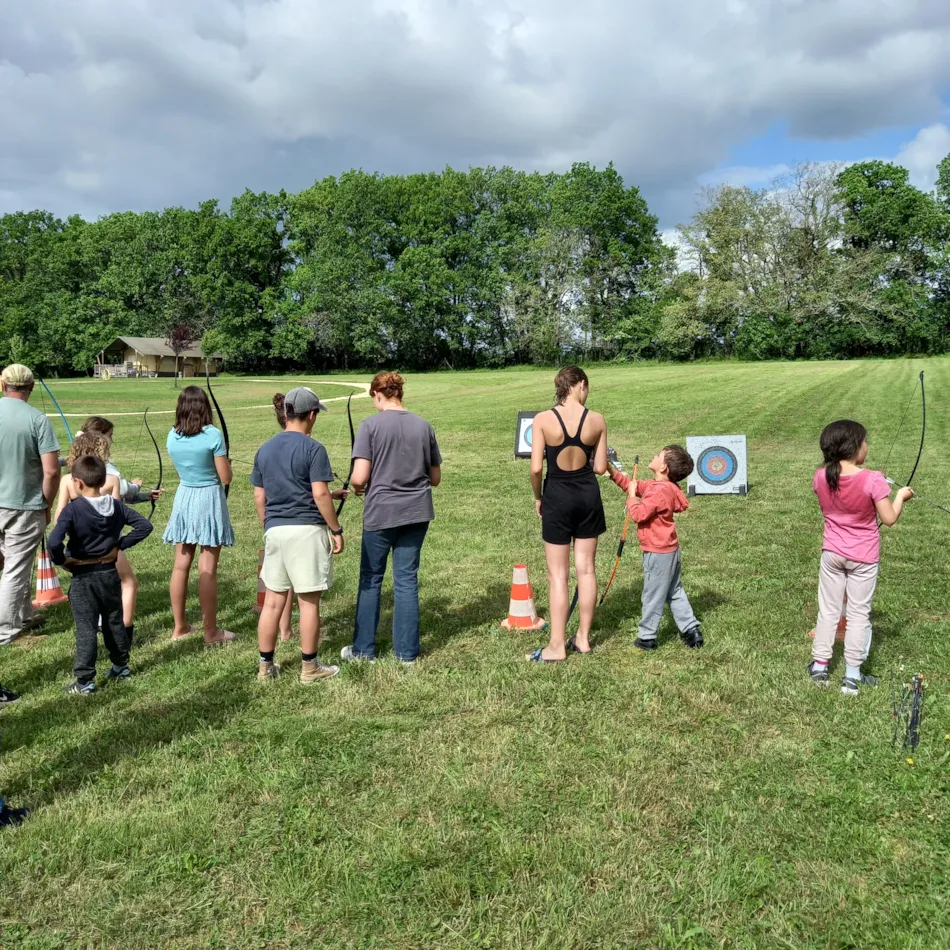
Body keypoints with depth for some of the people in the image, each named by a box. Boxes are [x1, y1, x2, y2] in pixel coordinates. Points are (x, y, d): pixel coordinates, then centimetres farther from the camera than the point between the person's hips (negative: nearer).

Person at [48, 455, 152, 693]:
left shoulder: (73, 509, -17)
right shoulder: (116, 506, -2)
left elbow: (54, 542, -29)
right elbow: (144, 526, -3)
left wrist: (61, 560, -11)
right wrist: (120, 545, 0)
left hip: (83, 576, -4)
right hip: (109, 573, 5)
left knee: (86, 628, 2)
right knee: (114, 622, 19)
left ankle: (85, 681, 6)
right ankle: (121, 666, 32)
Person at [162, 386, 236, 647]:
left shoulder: (172, 437, 2)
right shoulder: (213, 435, -13)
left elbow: (181, 469, 13)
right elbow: (225, 477, -10)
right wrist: (226, 462, 8)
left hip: (184, 498, 5)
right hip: (209, 500, -5)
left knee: (181, 565, 11)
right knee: (207, 569, -1)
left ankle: (180, 627, 22)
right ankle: (211, 632, 7)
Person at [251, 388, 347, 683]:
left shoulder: (264, 449, 10)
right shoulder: (313, 448, -9)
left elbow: (260, 498, 13)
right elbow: (320, 495, -14)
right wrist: (336, 530, -6)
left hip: (274, 531, 6)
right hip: (306, 530, -6)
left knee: (273, 600, 12)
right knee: (309, 601, 3)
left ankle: (265, 666, 20)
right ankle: (309, 667, 12)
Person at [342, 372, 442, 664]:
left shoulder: (371, 425, -9)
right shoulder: (423, 426, 3)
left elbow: (359, 477, -15)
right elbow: (435, 478, 8)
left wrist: (357, 488, 6)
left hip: (380, 512, -3)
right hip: (417, 512, 3)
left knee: (371, 579, 12)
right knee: (407, 579, 10)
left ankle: (363, 650, 20)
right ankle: (407, 651, 16)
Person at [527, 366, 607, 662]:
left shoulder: (543, 419, -12)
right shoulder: (597, 420, -5)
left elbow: (536, 468, -14)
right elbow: (600, 467, -1)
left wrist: (538, 497, 3)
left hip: (557, 497, -2)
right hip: (588, 495, 3)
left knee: (558, 575, 5)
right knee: (586, 569, 14)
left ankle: (557, 646, 10)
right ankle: (583, 639, 23)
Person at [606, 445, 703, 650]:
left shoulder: (659, 491, -25)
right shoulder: (660, 487, 5)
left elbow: (638, 515, -27)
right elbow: (632, 484, 13)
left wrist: (631, 495, -13)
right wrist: (611, 470, 4)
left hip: (658, 552, -10)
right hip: (669, 550, 10)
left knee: (652, 596, 3)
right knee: (675, 592, 19)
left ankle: (647, 637, 15)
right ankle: (691, 630, 23)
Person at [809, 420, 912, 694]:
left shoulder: (821, 478, -8)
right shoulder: (872, 480, -22)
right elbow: (889, 519, -15)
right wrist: (901, 495, 3)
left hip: (832, 554, 3)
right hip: (863, 558, -3)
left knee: (828, 610, 15)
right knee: (859, 614, 9)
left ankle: (819, 666, 22)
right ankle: (852, 676, 15)